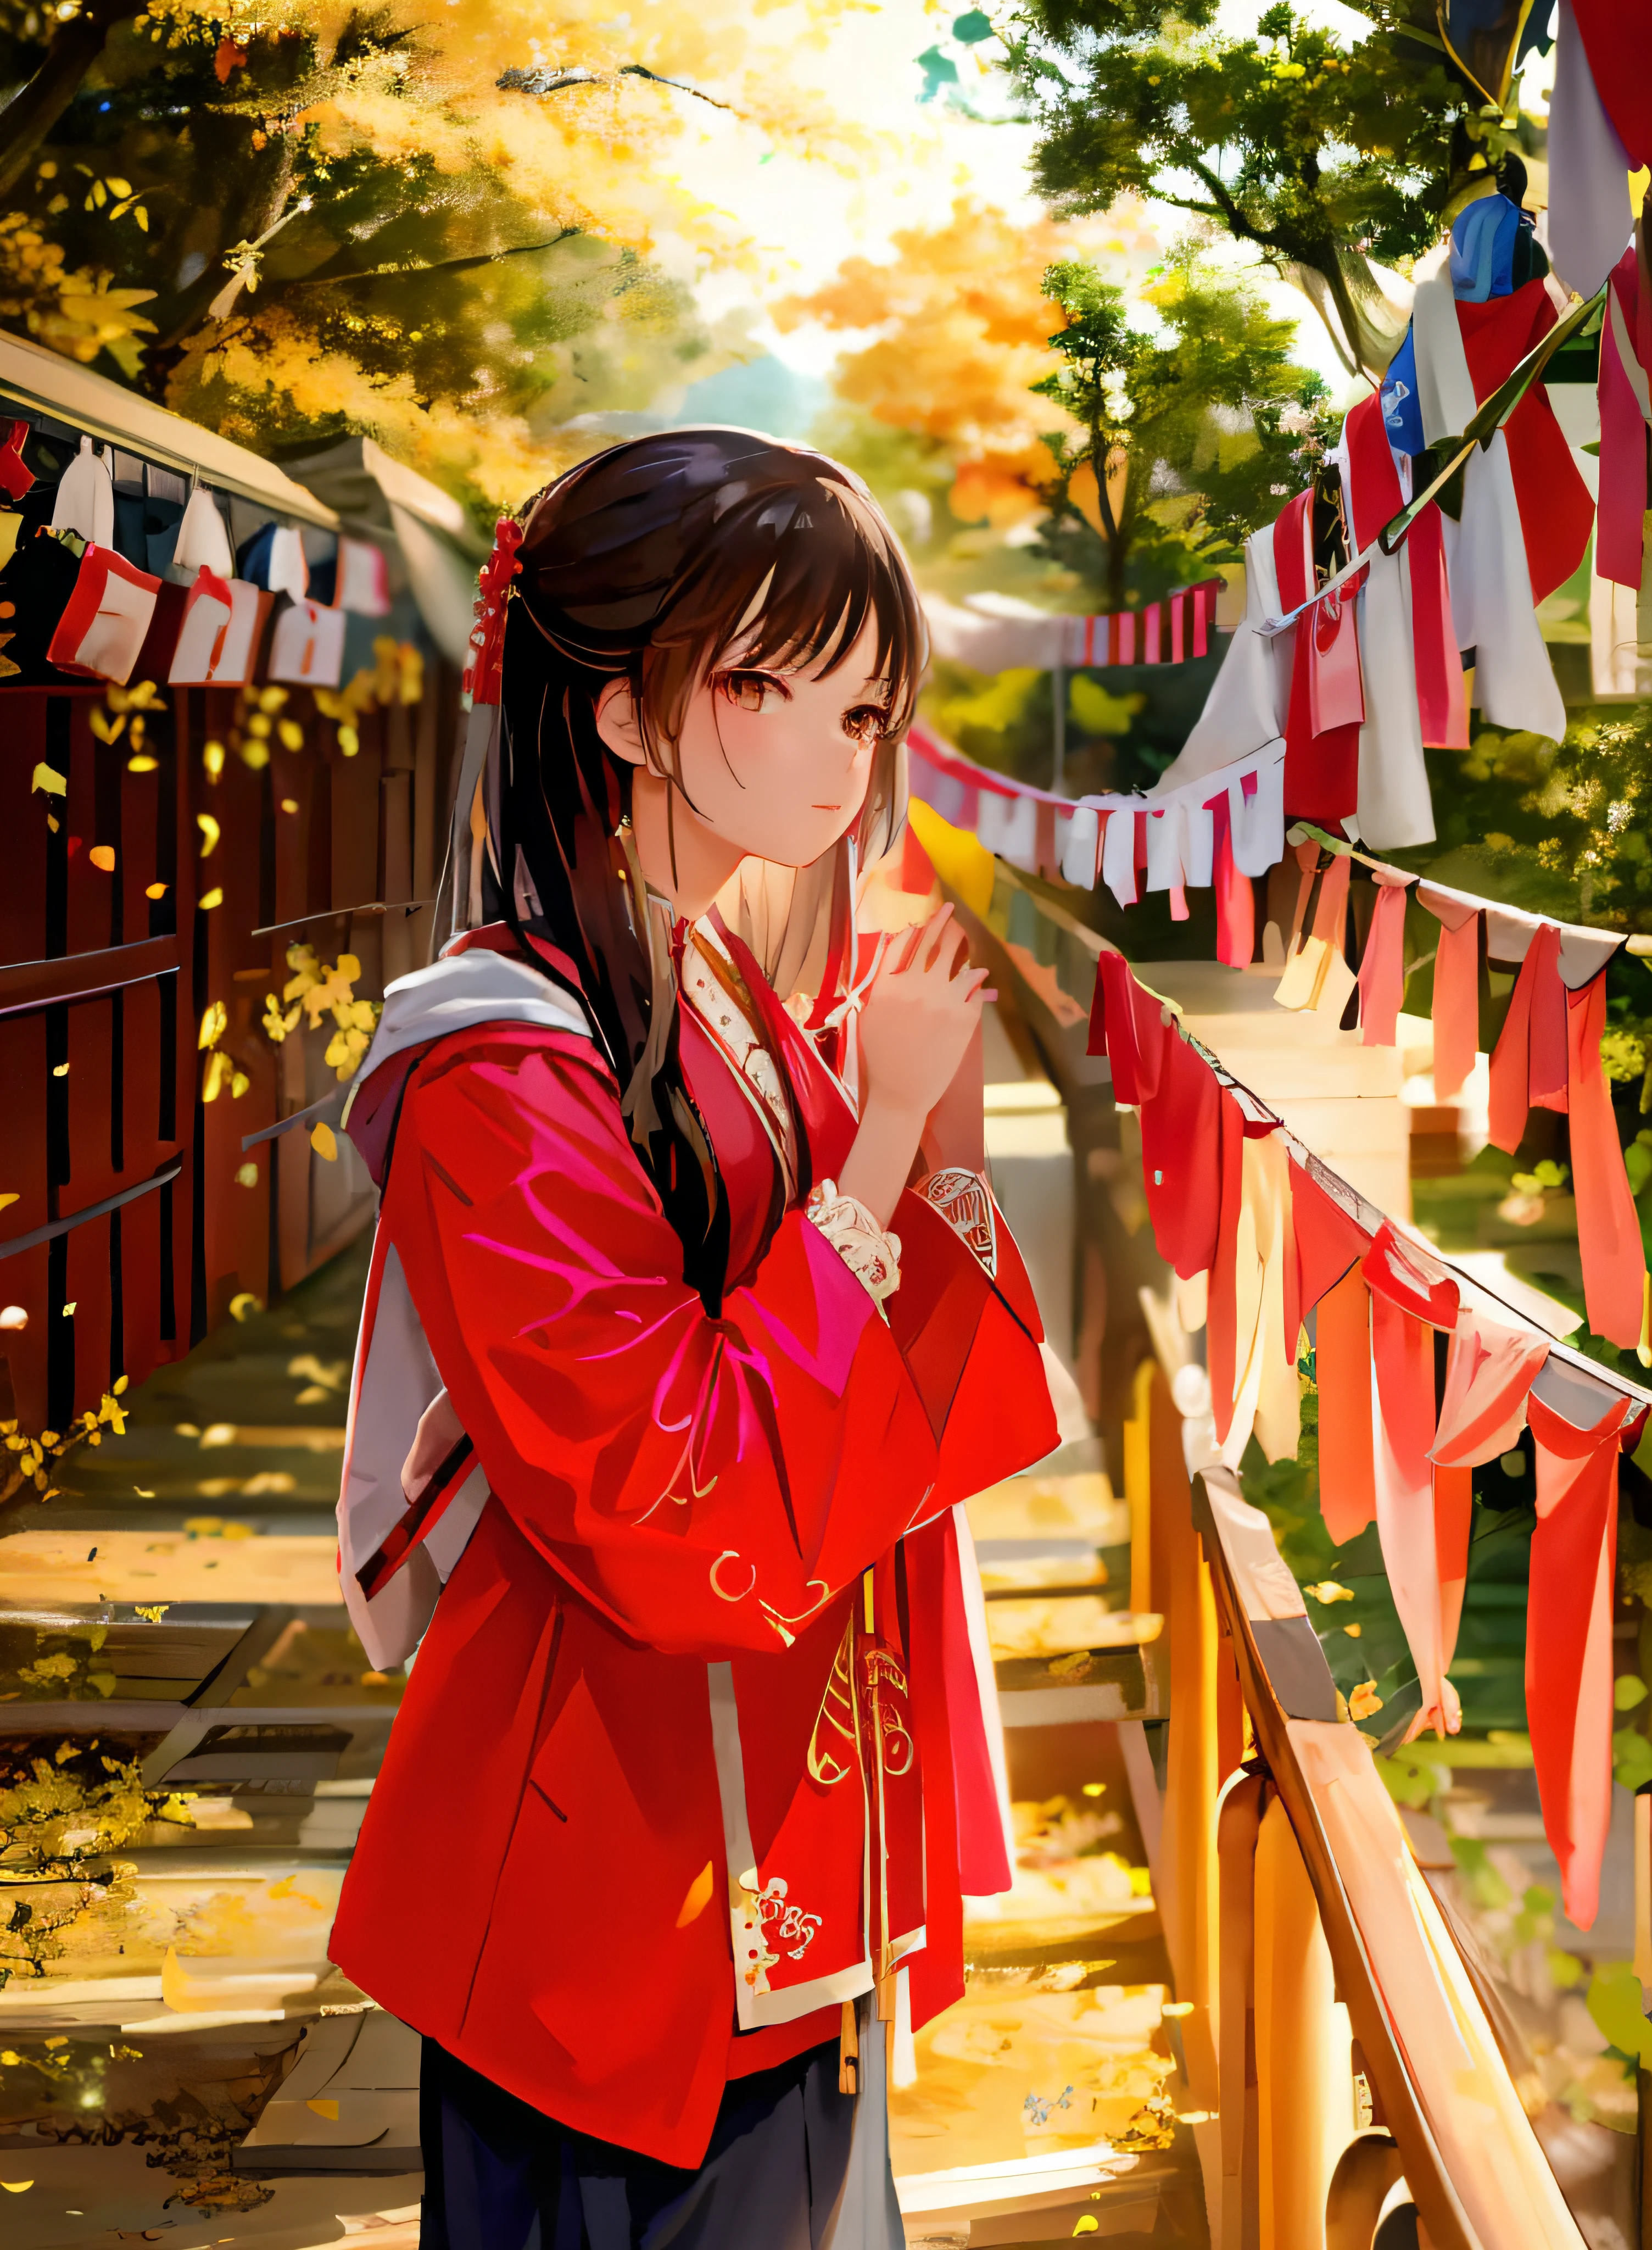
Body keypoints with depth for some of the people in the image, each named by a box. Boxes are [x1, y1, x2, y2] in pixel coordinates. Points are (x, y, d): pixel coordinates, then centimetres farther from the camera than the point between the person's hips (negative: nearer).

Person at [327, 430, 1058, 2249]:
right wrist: (886, 1139, -23)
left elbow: (914, 1421, 7)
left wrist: (945, 1112, -7)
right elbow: (679, 1521, -27)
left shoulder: (770, 1012, 5)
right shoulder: (506, 1074, -21)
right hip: (620, 1897, -8)